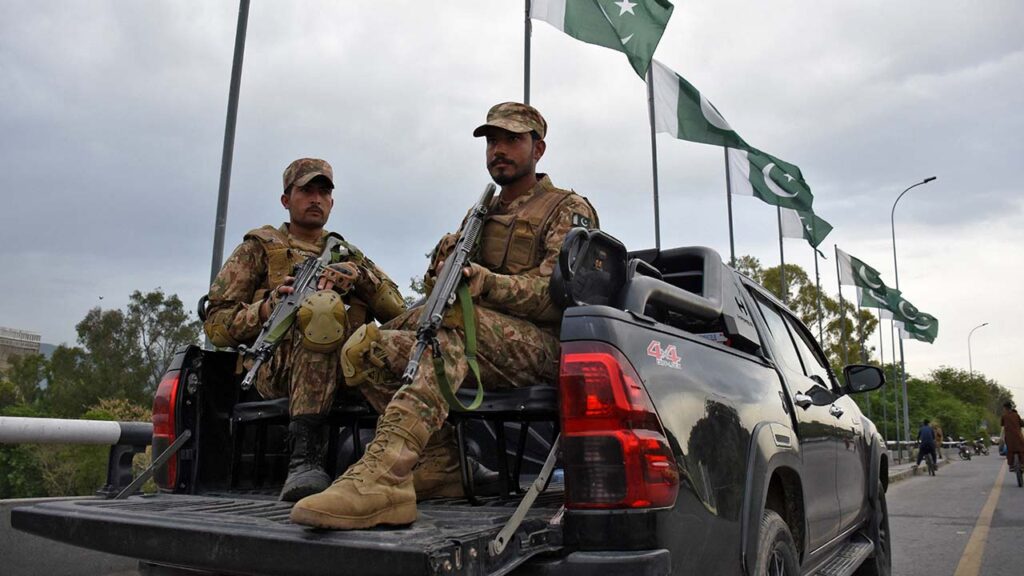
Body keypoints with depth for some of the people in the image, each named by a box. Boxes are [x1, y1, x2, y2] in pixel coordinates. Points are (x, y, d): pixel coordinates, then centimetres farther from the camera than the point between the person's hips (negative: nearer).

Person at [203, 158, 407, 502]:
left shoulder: (346, 253, 28)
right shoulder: (261, 246, 19)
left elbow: (396, 311, 13)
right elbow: (215, 323, 9)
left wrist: (359, 274, -6)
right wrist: (265, 310, -12)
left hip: (345, 368, 4)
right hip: (278, 366, -3)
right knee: (323, 304, -35)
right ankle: (304, 457, -41)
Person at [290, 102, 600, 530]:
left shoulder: (568, 210, 6)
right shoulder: (481, 214, 26)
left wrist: (484, 282, -26)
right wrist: (446, 265, -6)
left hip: (542, 344, -7)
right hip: (478, 347, 7)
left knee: (451, 323, -37)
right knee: (364, 348, -11)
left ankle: (381, 477, -49)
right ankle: (441, 459, -16)